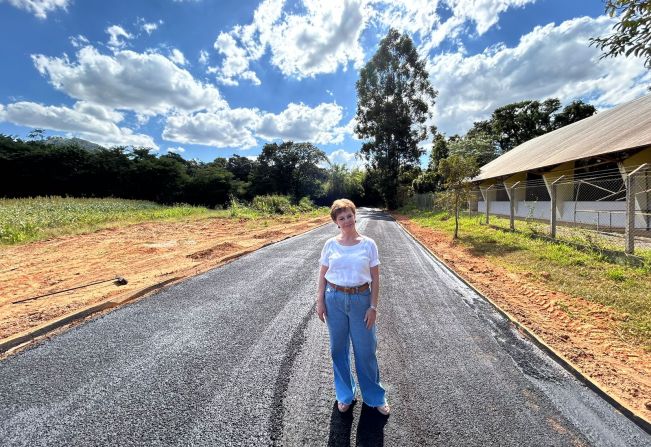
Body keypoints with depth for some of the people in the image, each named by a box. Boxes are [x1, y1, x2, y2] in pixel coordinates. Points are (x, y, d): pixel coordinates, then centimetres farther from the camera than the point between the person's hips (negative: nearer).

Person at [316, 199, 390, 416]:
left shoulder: (368, 244, -5)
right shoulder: (330, 244, -2)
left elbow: (375, 278, -3)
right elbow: (322, 275, 3)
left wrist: (373, 307, -7)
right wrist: (320, 302, 0)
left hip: (361, 300, -1)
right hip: (335, 300, 2)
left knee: (366, 350, 10)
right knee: (338, 349, 14)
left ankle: (375, 397, 36)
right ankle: (345, 395, 39)